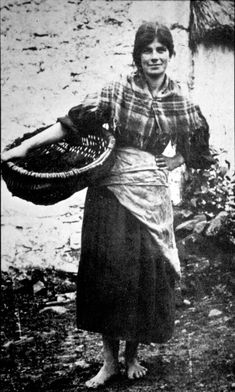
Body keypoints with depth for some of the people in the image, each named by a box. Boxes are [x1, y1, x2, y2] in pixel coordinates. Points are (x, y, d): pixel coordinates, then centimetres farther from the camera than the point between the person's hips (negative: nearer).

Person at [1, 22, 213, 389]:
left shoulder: (180, 99, 5)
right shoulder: (118, 90, -2)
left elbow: (198, 145, 18)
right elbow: (73, 122, -8)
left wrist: (170, 163, 4)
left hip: (151, 194, 2)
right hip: (111, 190, -1)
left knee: (147, 272, 3)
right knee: (108, 270, -1)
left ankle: (133, 355, 24)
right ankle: (110, 360, 15)